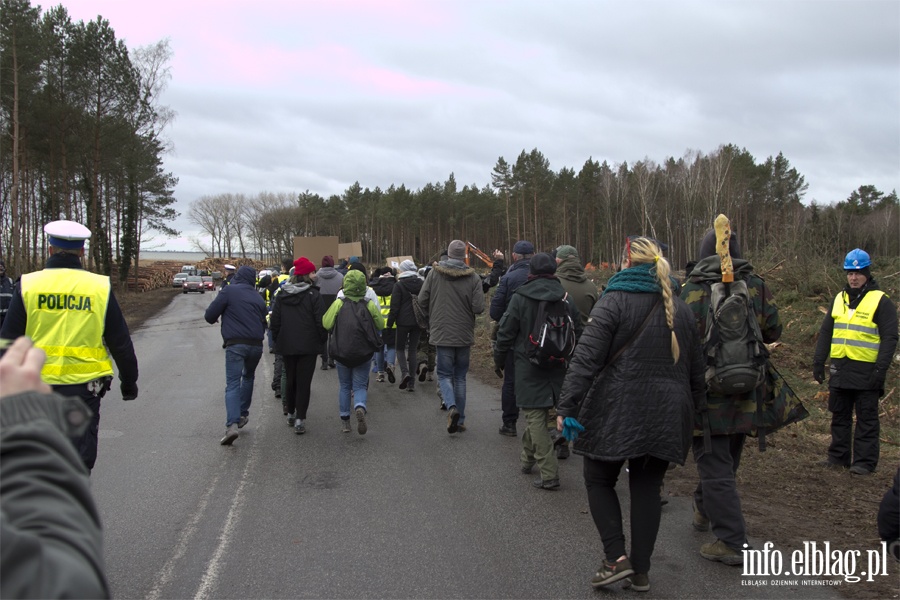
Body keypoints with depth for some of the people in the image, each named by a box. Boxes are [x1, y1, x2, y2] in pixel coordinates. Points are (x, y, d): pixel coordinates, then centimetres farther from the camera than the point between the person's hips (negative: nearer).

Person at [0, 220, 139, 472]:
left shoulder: (28, 285, -2)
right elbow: (121, 343, 2)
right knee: (80, 456, 8)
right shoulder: (100, 287, -2)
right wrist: (129, 382, 14)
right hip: (84, 386, -1)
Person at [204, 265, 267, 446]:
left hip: (235, 344, -4)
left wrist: (214, 319, 20)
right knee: (248, 377, 27)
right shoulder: (258, 298, 15)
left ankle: (232, 424, -22)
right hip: (256, 345, 4)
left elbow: (210, 315, -2)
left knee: (233, 384, -7)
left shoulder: (229, 291, 0)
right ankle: (243, 414, 29)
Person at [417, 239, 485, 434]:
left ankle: (452, 407, -18)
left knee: (445, 374, 8)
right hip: (464, 335, 1)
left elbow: (422, 300, -3)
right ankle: (460, 420, 16)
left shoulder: (435, 273, -5)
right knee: (460, 377, 13)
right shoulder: (473, 277, -6)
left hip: (441, 333, -1)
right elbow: (478, 307, -12)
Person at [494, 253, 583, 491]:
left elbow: (506, 333, -5)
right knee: (538, 414, 20)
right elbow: (578, 333, 6)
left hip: (529, 369, -4)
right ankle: (528, 458, 36)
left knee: (535, 418, -1)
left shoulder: (519, 299, -9)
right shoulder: (565, 299, 1)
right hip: (557, 370, 4)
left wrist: (499, 359, 10)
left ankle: (549, 475, -5)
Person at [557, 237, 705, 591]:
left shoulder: (614, 301, -6)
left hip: (617, 412, -5)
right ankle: (641, 572, 16)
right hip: (666, 416, 5)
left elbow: (586, 358, -15)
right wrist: (691, 409, 23)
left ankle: (617, 558, 1)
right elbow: (695, 369, 16)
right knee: (647, 489, 12)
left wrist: (567, 407, -15)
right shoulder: (679, 308, 12)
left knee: (599, 481, 12)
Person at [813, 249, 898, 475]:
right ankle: (839, 456, 21)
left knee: (866, 419, 3)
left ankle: (865, 461, 8)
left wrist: (880, 368, -16)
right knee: (839, 416, 12)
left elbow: (889, 337, -9)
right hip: (840, 369, 6)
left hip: (866, 371, -6)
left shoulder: (881, 301, -4)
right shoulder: (839, 299, 13)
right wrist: (818, 361, 11)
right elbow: (825, 332, 17)